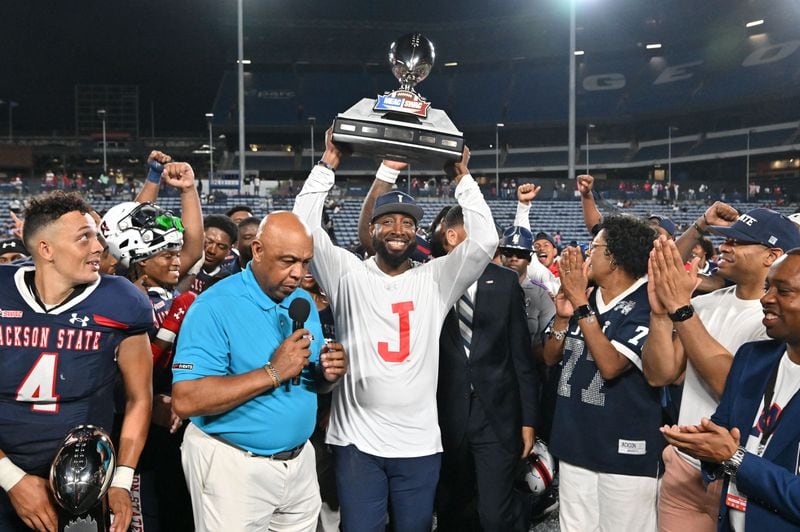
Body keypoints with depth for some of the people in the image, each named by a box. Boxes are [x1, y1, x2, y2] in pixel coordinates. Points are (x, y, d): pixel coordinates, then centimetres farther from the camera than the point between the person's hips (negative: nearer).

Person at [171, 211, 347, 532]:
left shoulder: (304, 301, 3)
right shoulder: (214, 307, -18)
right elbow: (186, 401, -25)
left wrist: (328, 373, -11)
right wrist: (273, 373, -28)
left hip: (299, 459, 6)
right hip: (234, 466, -6)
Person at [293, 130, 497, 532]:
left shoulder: (434, 281, 3)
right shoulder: (348, 275, 0)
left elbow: (485, 241, -5)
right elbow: (305, 228, -8)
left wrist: (462, 178, -5)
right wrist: (328, 165, -8)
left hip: (420, 443, 2)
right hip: (357, 441, -1)